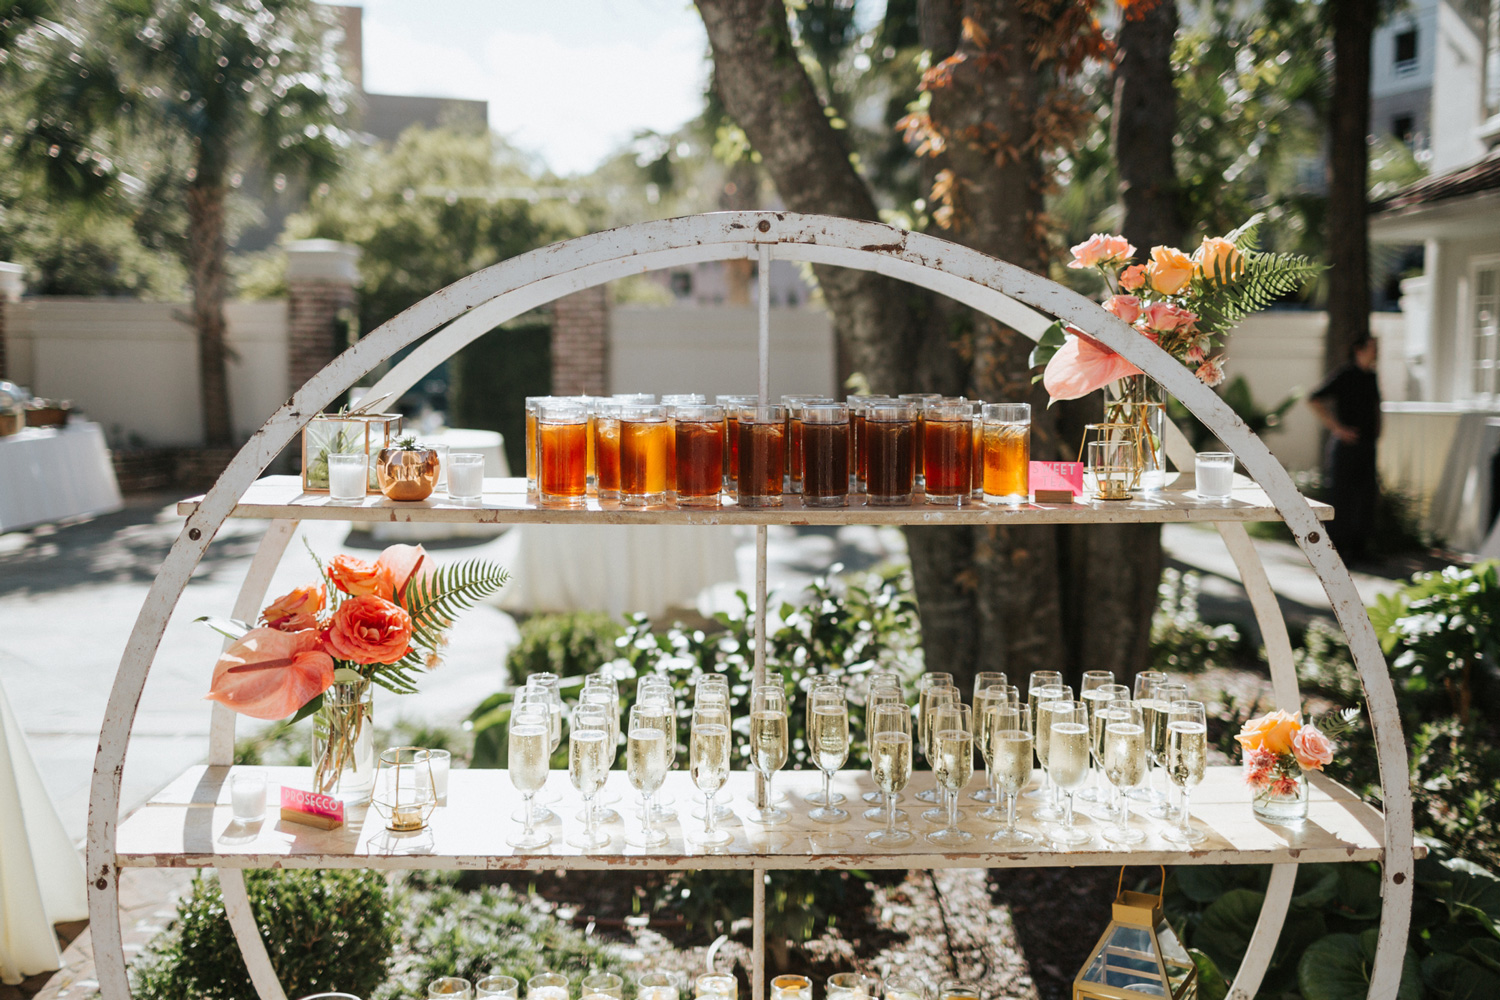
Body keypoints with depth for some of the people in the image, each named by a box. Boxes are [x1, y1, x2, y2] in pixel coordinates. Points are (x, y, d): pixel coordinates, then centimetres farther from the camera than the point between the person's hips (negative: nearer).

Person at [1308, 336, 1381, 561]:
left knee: (1367, 495, 5)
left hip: (1367, 446, 7)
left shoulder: (1371, 377, 13)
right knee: (1342, 495, -5)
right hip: (1346, 446, -7)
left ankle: (1357, 549, 13)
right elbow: (1314, 400, -15)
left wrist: (1377, 429, 17)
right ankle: (1337, 548, 3)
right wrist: (1337, 428, -17)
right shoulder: (1344, 375, -8)